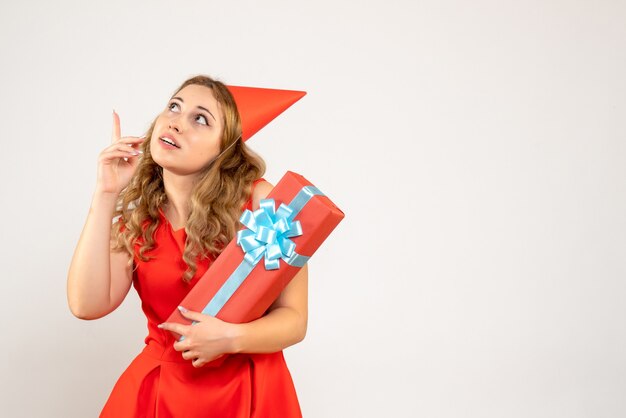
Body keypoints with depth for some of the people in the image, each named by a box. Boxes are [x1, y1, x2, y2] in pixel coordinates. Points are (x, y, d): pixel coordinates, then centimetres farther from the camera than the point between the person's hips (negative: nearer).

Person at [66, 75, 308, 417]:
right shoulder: (135, 215, -3)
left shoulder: (258, 200, -14)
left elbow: (294, 319, -11)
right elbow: (87, 305, -18)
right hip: (159, 389, 3)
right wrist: (105, 194, -16)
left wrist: (231, 338, -29)